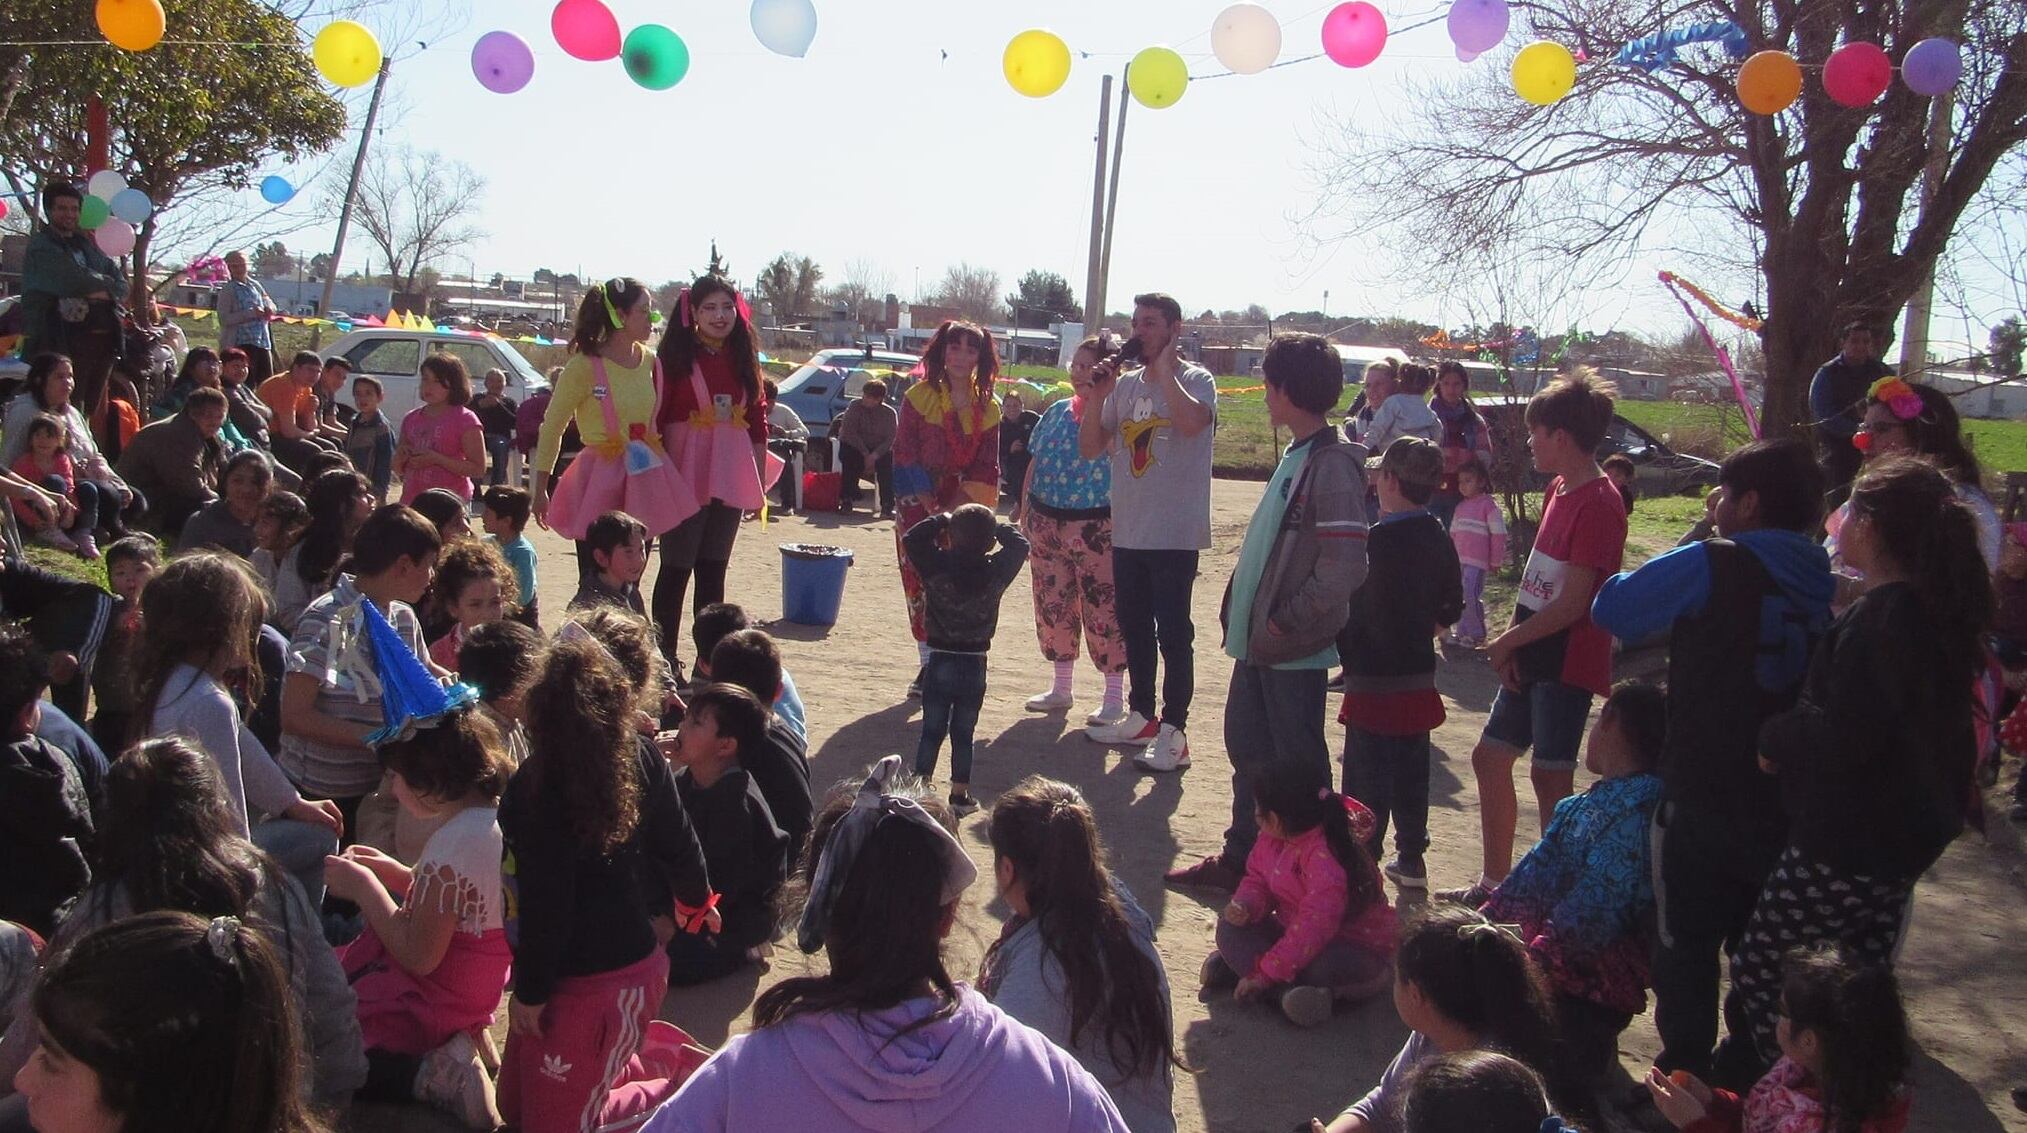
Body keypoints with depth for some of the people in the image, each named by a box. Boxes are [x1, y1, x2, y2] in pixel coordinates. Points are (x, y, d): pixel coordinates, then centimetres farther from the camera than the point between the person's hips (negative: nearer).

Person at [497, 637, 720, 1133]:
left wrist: (530, 990, -8)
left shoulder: (535, 789, -25)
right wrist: (695, 899, 27)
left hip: (590, 981, -8)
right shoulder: (641, 757, -6)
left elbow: (545, 904, -22)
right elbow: (678, 842, 7)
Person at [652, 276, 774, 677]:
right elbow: (655, 420, -8)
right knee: (676, 567, 0)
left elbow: (757, 421, 13)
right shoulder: (675, 357, -5)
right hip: (686, 477, -5)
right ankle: (666, 660, 6)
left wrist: (759, 481, 10)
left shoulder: (742, 359, 10)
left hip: (730, 478, 5)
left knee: (714, 569, 11)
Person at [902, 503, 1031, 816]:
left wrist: (940, 520, 6)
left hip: (939, 663, -1)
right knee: (963, 732, 11)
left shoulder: (936, 567, -13)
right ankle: (959, 795, 18)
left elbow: (910, 538, 1)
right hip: (975, 665, 1)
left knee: (932, 731, 9)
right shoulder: (996, 572, -10)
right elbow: (1020, 544, 6)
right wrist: (1000, 528, 11)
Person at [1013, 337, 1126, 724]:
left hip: (1096, 525, -6)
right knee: (1052, 604, 12)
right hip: (1046, 521, 6)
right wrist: (1024, 509, 11)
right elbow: (1035, 463, 16)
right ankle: (1061, 687, 27)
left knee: (1103, 609, -3)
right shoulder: (1056, 412, 11)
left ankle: (1115, 697, 9)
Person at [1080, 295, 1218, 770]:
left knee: (1173, 633, -3)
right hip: (1128, 531, 7)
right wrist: (1098, 397, -6)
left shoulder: (1195, 380, -7)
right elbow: (1089, 448, 8)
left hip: (1175, 534, -7)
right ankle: (1141, 717, 28)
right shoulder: (1125, 385, 10)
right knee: (1134, 629, 16)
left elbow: (1192, 422, -30)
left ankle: (1173, 730, 2)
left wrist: (1164, 368, -17)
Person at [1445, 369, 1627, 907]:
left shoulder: (1598, 504, -19)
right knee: (1490, 756, 14)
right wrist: (1513, 645, 4)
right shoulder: (1559, 490, 11)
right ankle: (1495, 879, 26)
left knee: (1550, 777, -1)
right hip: (1533, 655, 10)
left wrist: (1509, 640, -11)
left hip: (1567, 660, -10)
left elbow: (1573, 603, -21)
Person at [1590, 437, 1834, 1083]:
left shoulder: (1712, 566, -16)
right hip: (1787, 810, 6)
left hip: (1703, 802, -5)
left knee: (1686, 951, 8)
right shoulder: (1824, 585, 3)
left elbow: (1611, 610, -9)